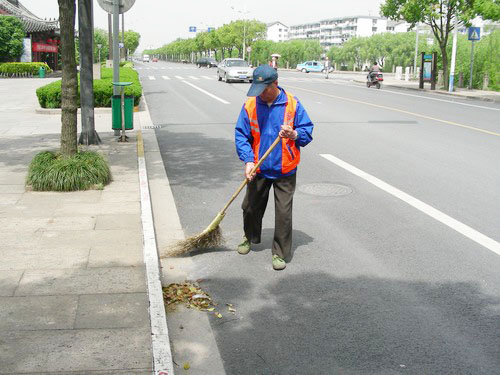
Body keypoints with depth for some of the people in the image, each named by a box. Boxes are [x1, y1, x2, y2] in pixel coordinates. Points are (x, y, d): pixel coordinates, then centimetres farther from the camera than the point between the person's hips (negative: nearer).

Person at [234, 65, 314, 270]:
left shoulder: (292, 104, -8)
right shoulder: (250, 104, -5)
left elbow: (308, 131, -3)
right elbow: (241, 135, -5)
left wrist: (294, 135, -25)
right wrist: (248, 160, -17)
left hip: (285, 170, -2)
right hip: (258, 169, 2)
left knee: (283, 213, 0)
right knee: (251, 207, 17)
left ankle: (280, 253, 14)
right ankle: (250, 237, 45)